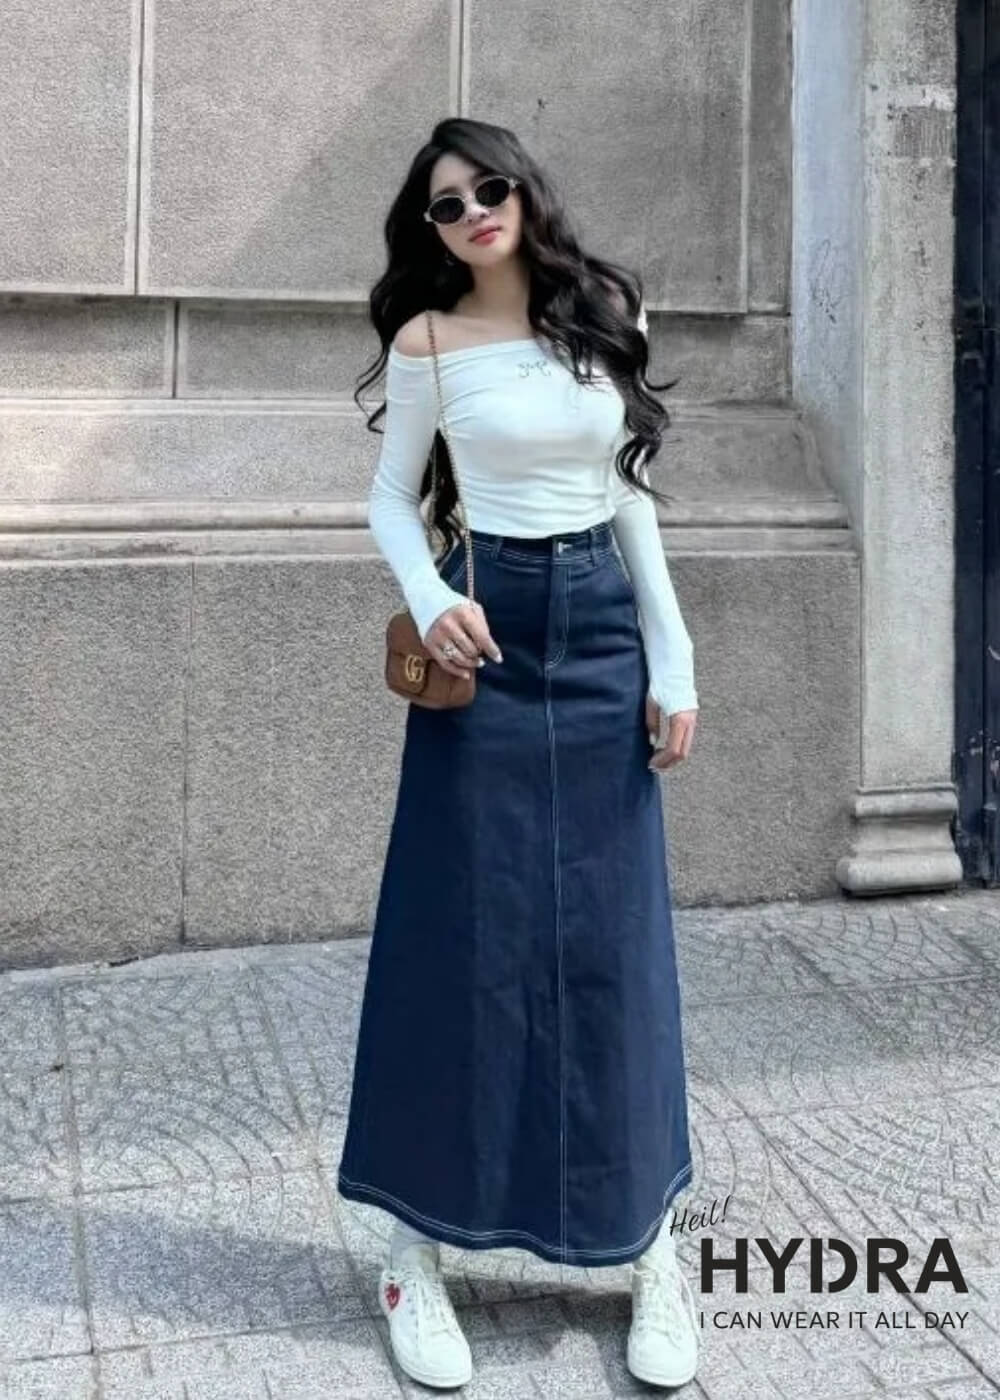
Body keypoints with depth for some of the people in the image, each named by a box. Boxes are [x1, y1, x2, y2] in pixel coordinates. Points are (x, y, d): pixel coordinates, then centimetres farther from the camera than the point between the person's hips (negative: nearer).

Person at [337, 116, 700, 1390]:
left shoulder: (600, 317, 8)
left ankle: (646, 1241, 19)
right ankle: (419, 1249, 13)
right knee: (467, 934, 0)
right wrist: (430, 601, -17)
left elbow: (630, 497, 10)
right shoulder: (427, 340, 1)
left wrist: (673, 661, 5)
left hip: (601, 632, 3)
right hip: (489, 634, -2)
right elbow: (392, 499, 5)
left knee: (612, 936, 6)